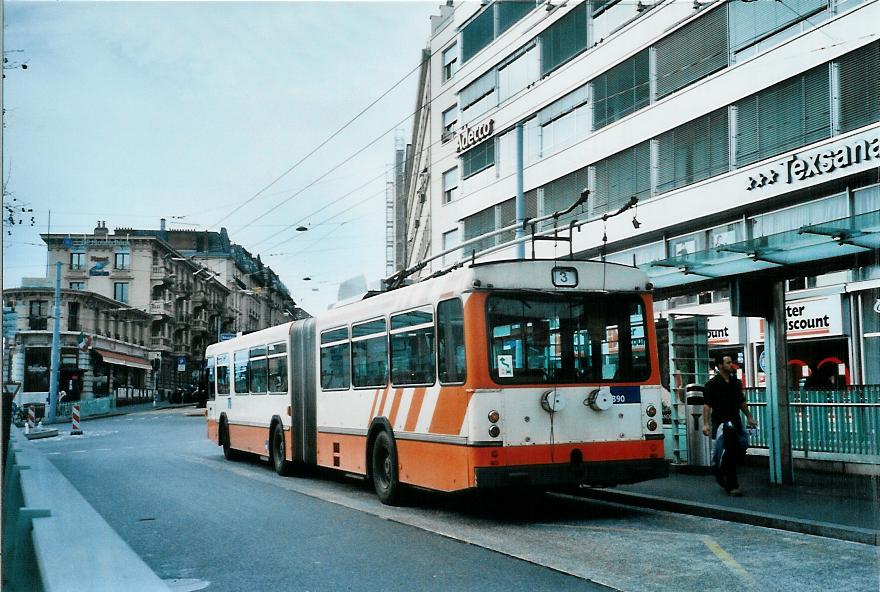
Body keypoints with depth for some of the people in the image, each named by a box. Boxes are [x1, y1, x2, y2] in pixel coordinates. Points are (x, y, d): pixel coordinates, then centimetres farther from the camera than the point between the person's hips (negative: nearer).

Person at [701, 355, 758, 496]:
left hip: (735, 422, 6)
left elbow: (741, 402, 24)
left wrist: (749, 417, 23)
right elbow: (707, 405, -10)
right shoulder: (712, 384, -6)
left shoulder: (736, 382, 12)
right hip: (720, 422, -6)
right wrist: (706, 424, -17)